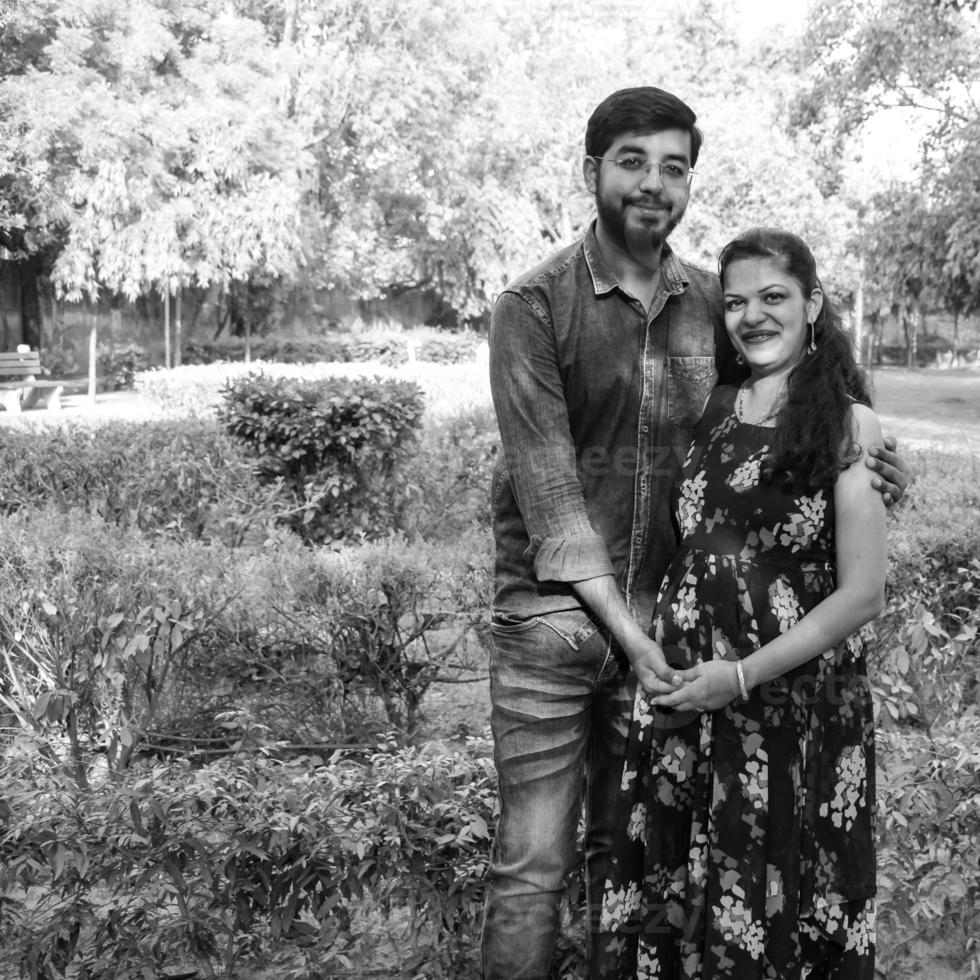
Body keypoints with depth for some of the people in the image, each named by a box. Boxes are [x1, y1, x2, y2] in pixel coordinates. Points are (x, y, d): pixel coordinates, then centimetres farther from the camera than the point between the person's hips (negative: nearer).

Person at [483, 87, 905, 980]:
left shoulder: (711, 303, 5)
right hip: (553, 612, -4)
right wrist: (622, 628, -18)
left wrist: (864, 463, -5)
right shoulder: (533, 308, -9)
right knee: (534, 863, -1)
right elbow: (546, 481, -13)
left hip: (665, 614, 4)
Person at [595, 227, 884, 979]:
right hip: (686, 700, 5)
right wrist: (660, 658, 3)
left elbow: (862, 594, -11)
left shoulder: (848, 423, -7)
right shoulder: (714, 413, 8)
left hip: (794, 706, -4)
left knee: (777, 914, 8)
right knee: (672, 896, 13)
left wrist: (744, 675, -14)